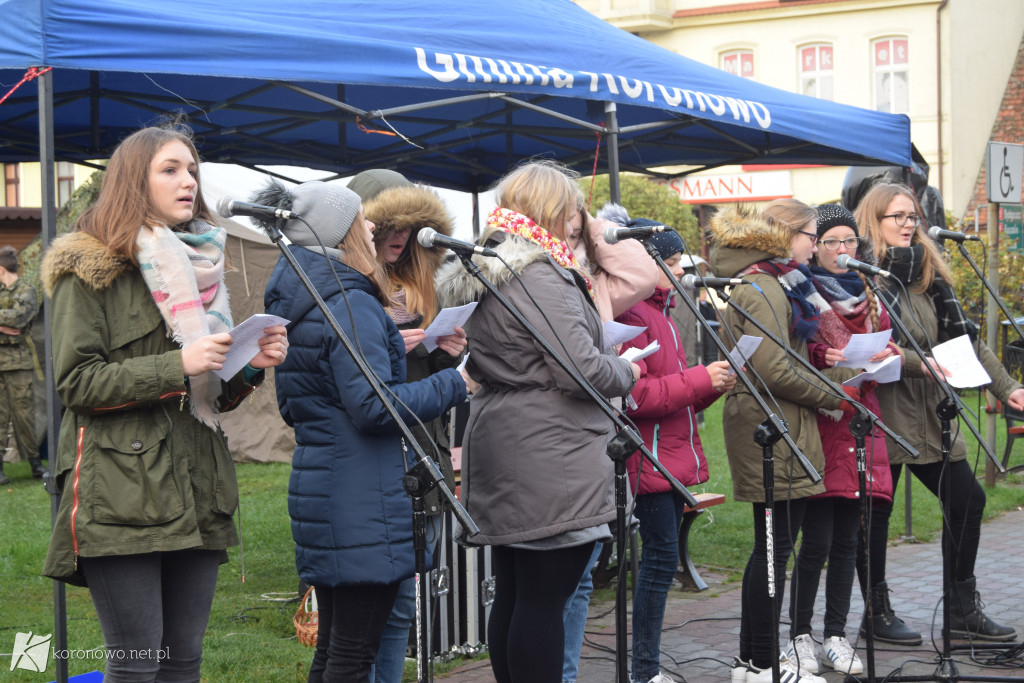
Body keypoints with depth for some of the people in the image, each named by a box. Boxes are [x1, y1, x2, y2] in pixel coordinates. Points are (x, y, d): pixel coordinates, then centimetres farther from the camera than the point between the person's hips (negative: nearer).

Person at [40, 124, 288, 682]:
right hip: (122, 497, -6)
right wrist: (177, 366, -18)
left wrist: (251, 365, 0)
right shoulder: (90, 269, 0)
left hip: (196, 493, 6)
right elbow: (77, 383, -9)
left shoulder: (196, 266, 20)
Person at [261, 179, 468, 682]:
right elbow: (373, 406, -22)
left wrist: (391, 349, 22)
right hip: (362, 497, -10)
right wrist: (454, 384, -12)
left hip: (317, 484, 10)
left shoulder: (296, 301, 15)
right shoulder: (351, 304, -15)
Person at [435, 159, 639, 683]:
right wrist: (627, 371, 1)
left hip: (500, 446, 10)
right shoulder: (540, 275, -15)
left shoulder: (480, 274, 15)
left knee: (511, 596, 13)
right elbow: (582, 369, -19)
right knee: (544, 600, -6)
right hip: (549, 458, -10)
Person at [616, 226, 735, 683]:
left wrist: (713, 385, 6)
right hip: (650, 459, -10)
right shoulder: (631, 315, -13)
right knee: (661, 558, -8)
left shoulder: (661, 312, 19)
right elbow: (634, 394, -22)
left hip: (676, 457, 10)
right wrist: (699, 379, -19)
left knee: (662, 559, 11)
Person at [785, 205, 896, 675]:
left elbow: (884, 347, 21)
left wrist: (885, 357, -1)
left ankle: (836, 634, 17)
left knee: (847, 540, 8)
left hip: (860, 425, 5)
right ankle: (800, 634, 7)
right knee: (816, 541, -6)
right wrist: (823, 360, -23)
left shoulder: (869, 297, 17)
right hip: (818, 426, -5)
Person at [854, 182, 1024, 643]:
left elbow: (965, 338, 8)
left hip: (927, 413, 7)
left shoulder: (927, 272, 12)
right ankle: (878, 613, 17)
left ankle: (962, 611, 17)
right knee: (876, 510, 3)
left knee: (967, 499, 6)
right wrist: (917, 361, -28)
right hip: (880, 411, -7)